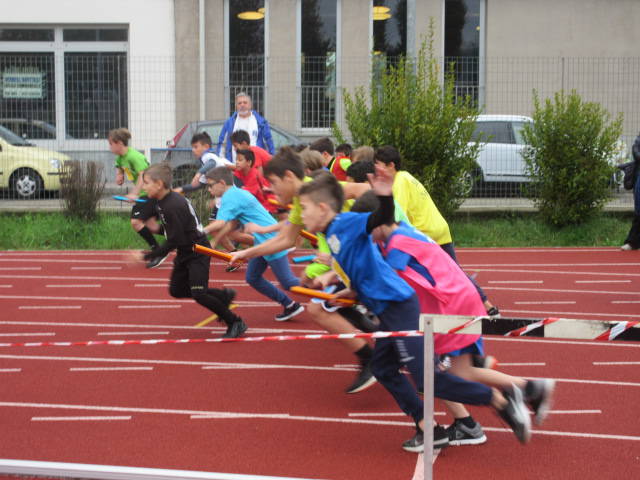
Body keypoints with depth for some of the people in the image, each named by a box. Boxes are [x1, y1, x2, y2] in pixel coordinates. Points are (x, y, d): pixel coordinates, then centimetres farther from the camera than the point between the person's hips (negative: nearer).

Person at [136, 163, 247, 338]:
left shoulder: (172, 206, -27)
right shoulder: (164, 201, 4)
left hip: (197, 252, -10)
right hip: (185, 253, 10)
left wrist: (148, 256, -24)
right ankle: (223, 296, 25)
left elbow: (174, 241, -25)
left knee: (198, 294, -16)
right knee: (176, 290, 14)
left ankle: (235, 323, -1)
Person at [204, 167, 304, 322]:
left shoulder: (230, 197, -17)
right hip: (262, 243, 10)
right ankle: (290, 306, 22)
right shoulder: (237, 193, 14)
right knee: (252, 278, 14)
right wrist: (214, 242, 12)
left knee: (288, 282, -5)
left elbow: (220, 223, -31)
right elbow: (230, 224, 16)